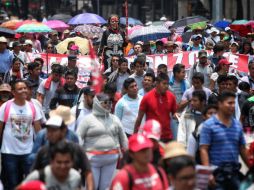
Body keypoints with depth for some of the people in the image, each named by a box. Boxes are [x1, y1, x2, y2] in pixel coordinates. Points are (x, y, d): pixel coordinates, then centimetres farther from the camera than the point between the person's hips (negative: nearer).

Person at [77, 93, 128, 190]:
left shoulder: (114, 119, 11)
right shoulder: (88, 119, -1)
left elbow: (122, 137, 19)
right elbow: (78, 137, -3)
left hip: (111, 159, 4)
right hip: (92, 158, -3)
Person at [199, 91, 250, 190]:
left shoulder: (238, 125, 11)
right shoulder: (208, 125, -4)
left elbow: (242, 149, 17)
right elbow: (204, 150, -10)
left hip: (234, 173, 5)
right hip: (217, 173, -5)